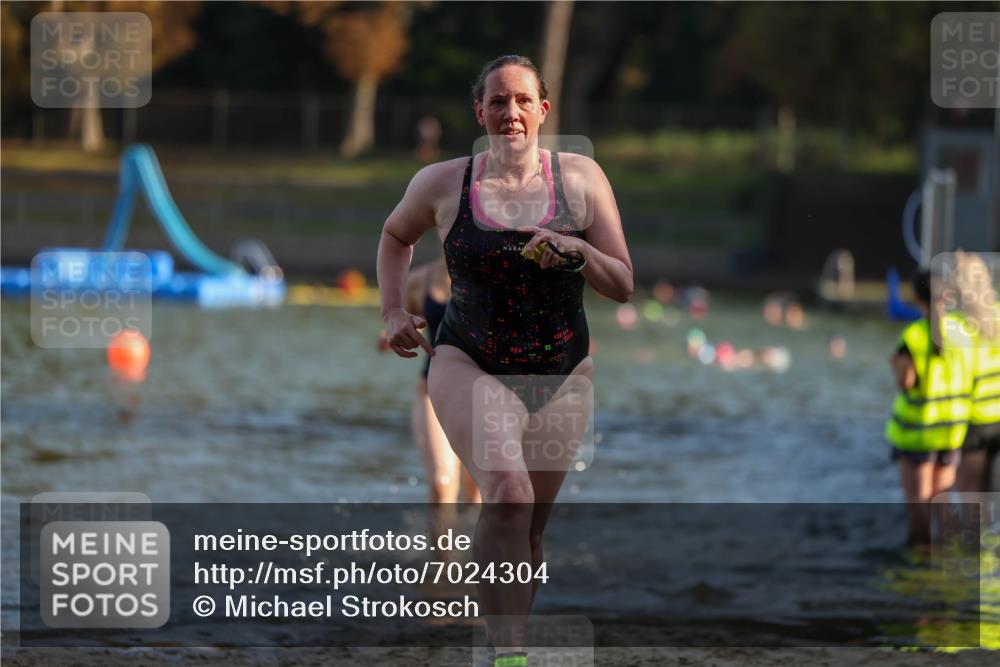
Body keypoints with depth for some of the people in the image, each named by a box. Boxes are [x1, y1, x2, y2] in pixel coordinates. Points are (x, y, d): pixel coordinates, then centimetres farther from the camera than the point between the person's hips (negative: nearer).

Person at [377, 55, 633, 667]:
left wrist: (577, 250, -18)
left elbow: (623, 287, 0)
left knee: (530, 526, 9)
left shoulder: (581, 179, -1)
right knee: (508, 494, -27)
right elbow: (396, 235, 21)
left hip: (562, 374, 3)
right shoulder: (443, 184, -2)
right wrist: (393, 311, 11)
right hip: (469, 364, -2)